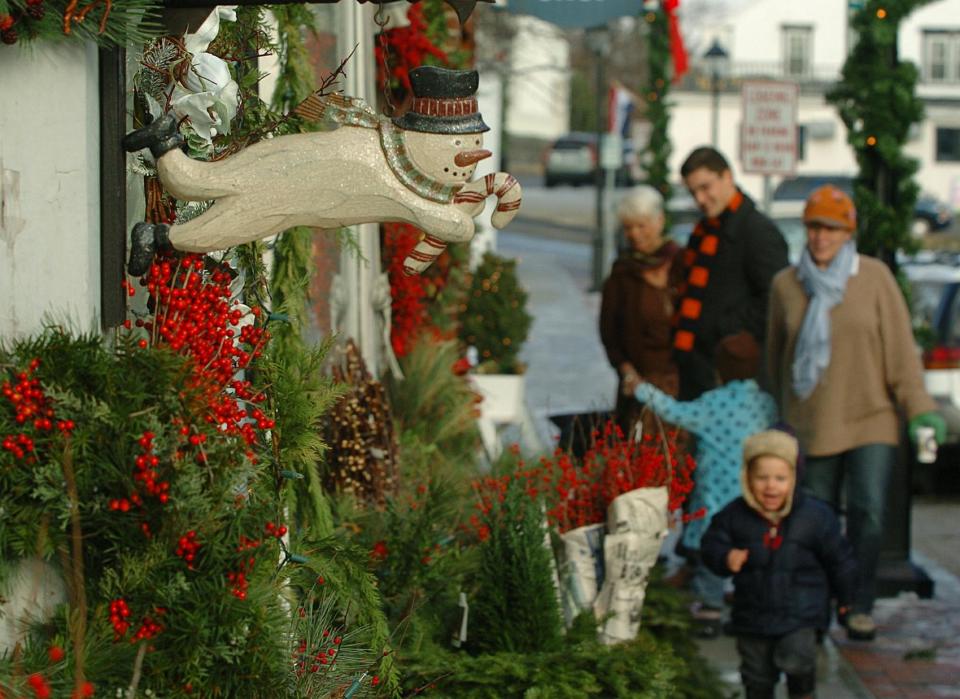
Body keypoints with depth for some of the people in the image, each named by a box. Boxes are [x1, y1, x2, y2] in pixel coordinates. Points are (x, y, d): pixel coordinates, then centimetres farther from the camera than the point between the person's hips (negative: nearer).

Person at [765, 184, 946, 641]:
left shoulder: (874, 277, -2)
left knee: (868, 514, -10)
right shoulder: (786, 285, 5)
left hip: (870, 420, -2)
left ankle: (860, 607, 0)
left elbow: (900, 346, -1)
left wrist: (918, 408, -5)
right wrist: (781, 412, 20)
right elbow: (776, 354, 16)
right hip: (811, 424, 2)